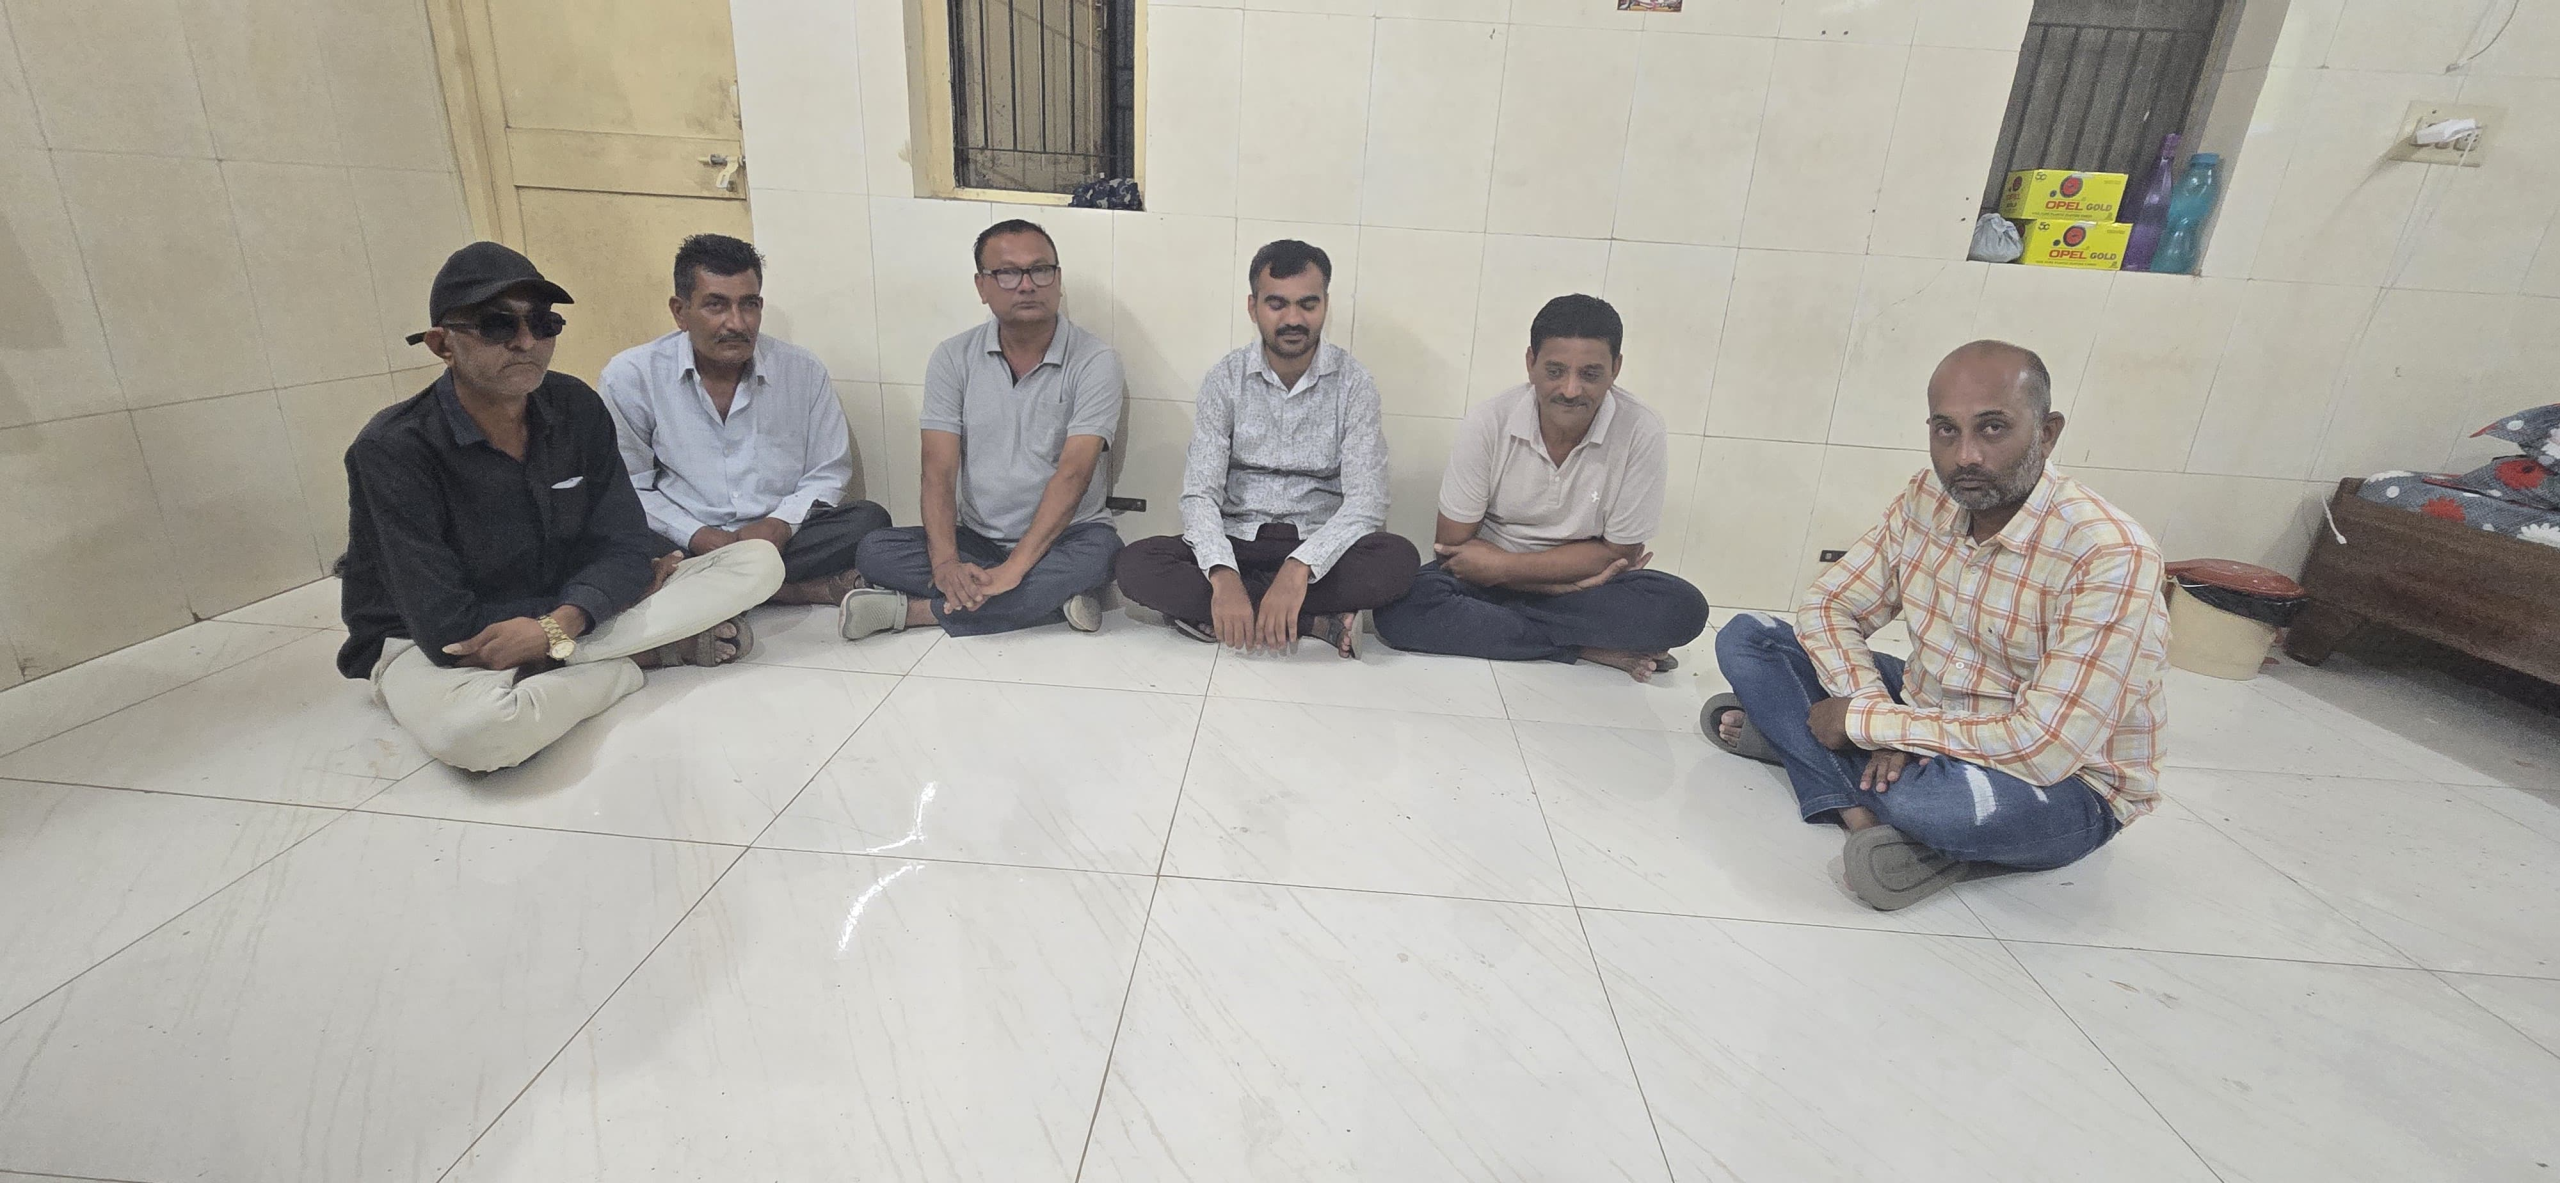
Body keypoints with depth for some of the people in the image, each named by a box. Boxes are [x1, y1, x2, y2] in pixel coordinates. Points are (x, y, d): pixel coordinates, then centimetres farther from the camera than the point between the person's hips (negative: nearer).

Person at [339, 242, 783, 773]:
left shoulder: (575, 407, -5)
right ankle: (646, 656, -15)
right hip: (425, 644, -4)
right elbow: (447, 629, -23)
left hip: (570, 619, 5)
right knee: (475, 730, -43)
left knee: (759, 563, -11)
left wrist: (559, 626, -27)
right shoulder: (393, 449, -19)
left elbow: (626, 546, -7)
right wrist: (617, 591, -16)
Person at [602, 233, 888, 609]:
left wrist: (778, 525, -14)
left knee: (869, 521, -24)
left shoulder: (804, 370, 1)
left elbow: (828, 473, 4)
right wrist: (700, 537, -17)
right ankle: (808, 589, -23)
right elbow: (630, 484, -1)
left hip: (781, 539, 1)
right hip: (688, 547, 0)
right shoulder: (629, 376, -3)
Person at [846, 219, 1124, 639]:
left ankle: (916, 610, -24)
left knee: (1098, 552, -35)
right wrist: (946, 562, -25)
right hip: (976, 538, 3)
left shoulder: (1094, 361, -8)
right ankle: (1049, 597, -23)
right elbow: (939, 469, -7)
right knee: (875, 552, -20)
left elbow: (1073, 473, -18)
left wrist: (1014, 568, -28)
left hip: (1063, 537, -2)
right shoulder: (953, 358, 1)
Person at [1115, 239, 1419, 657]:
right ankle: (1315, 621, -23)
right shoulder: (1225, 379, -3)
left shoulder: (1354, 384, -5)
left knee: (1398, 559, -31)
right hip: (1235, 541, 1)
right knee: (1135, 563, -26)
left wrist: (1299, 567, -33)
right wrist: (1223, 575, -32)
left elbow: (1366, 502, -15)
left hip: (1319, 547, -1)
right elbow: (1199, 493, -11)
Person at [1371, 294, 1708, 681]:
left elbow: (1618, 552, -9)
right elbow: (1454, 545, -12)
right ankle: (1587, 647, -19)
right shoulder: (1486, 423, -15)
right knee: (1399, 612, -29)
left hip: (1589, 582, 0)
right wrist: (1570, 583, -19)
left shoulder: (1641, 432, -15)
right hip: (1488, 575, 1)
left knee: (1684, 608, -28)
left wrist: (1503, 566, -19)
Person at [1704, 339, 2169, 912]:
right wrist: (1878, 714, -20)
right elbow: (1827, 606, -3)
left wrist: (1863, 724, -25)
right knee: (1746, 638, -6)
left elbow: (2044, 748, -32)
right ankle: (1867, 818, -19)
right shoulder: (1927, 498, -7)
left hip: (2067, 785, -7)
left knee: (1942, 796, -43)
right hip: (1929, 718, 7)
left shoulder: (2112, 556, -26)